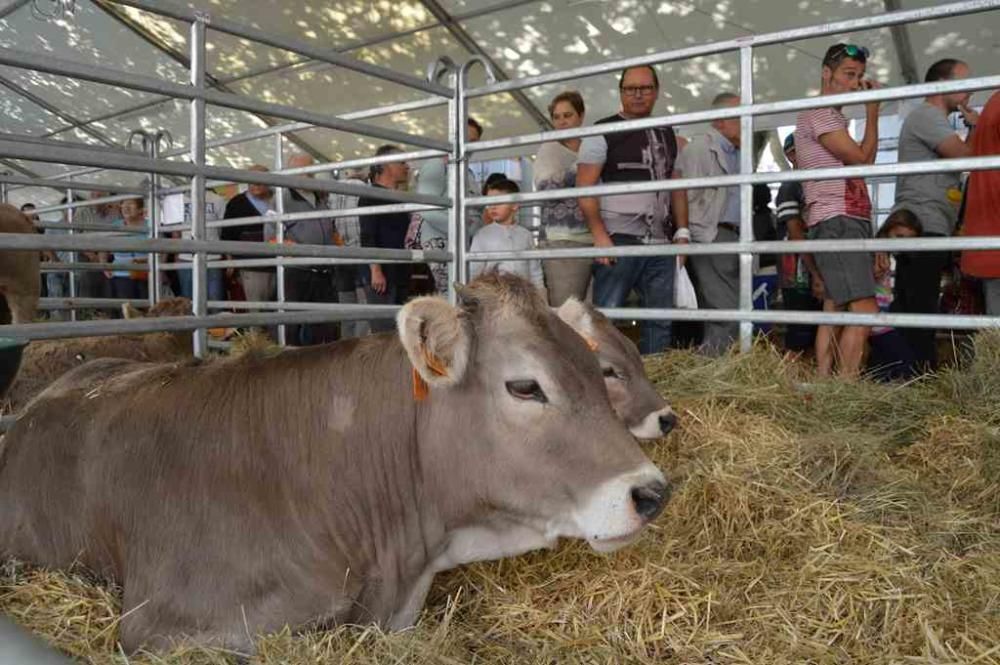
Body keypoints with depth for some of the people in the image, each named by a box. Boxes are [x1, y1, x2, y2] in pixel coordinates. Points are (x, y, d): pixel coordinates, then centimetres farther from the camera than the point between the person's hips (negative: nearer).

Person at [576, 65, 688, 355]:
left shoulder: (667, 135, 18)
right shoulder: (603, 133, -1)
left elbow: (677, 186, 20)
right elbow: (584, 188, -7)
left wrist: (682, 231, 8)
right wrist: (599, 235, -17)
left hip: (660, 243, 6)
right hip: (619, 240, -6)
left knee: (660, 321, 8)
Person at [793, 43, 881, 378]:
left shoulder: (833, 118, 27)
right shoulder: (817, 112, -4)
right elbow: (864, 158, -10)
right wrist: (873, 109, -2)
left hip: (849, 223, 10)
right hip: (837, 224, -10)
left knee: (834, 312, 5)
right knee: (864, 310, -18)